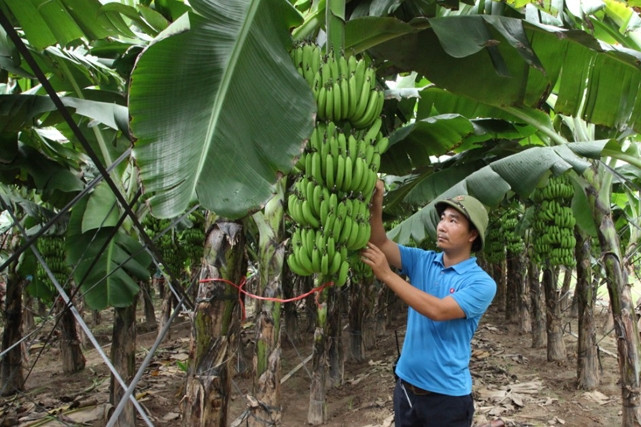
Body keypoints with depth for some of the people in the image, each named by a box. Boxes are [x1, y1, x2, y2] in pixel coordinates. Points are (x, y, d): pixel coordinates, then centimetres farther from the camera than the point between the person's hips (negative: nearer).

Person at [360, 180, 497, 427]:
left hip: (447, 394, -4)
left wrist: (387, 276, -30)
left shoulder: (481, 283, -14)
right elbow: (381, 245, -12)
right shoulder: (421, 261, 1)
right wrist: (375, 204, -28)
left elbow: (437, 310, -26)